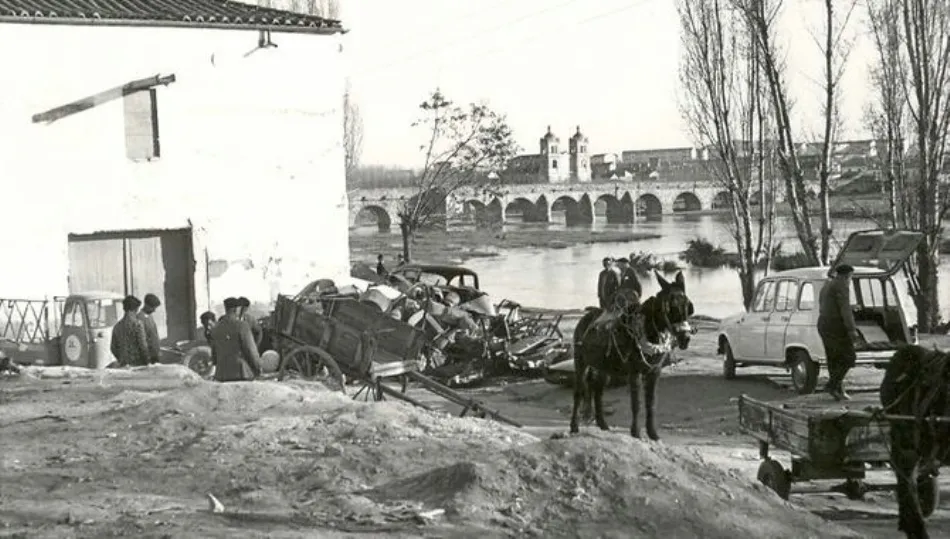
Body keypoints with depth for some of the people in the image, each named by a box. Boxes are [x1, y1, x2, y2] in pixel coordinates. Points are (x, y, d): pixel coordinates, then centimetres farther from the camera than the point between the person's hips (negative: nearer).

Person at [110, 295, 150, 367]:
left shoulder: (117, 326, 8)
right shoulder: (137, 324, -10)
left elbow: (113, 347, 12)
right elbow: (143, 345, -13)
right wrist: (146, 362, -3)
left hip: (123, 365, 6)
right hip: (137, 364, -6)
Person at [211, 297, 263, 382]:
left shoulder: (216, 328, 7)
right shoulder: (242, 326, -11)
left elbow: (214, 353, 13)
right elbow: (251, 350, -11)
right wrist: (258, 367, 1)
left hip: (223, 374, 6)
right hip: (242, 372, -6)